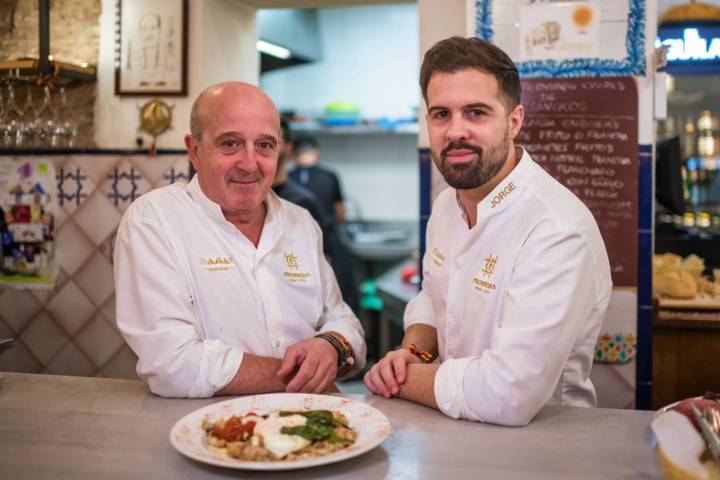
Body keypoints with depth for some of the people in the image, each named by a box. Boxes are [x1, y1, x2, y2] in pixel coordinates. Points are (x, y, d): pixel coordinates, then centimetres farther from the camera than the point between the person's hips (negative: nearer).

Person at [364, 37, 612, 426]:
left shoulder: (559, 231, -26)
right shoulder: (447, 203, 4)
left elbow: (507, 397, -31)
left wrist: (402, 378, -15)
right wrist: (413, 353, -2)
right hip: (447, 427, 8)